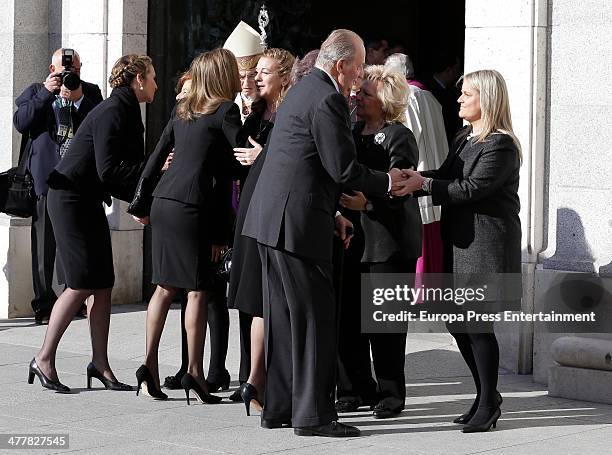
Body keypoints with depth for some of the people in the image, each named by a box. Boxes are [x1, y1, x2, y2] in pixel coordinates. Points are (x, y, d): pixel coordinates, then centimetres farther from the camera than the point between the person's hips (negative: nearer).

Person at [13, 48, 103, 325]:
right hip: (47, 180, -1)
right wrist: (46, 92, -10)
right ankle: (44, 305, 6)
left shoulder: (90, 93, 12)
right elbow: (21, 123, -5)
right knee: (45, 246, 1)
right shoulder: (35, 92, 10)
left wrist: (79, 99, -10)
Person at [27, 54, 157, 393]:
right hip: (70, 198, -10)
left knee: (103, 285, 5)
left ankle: (100, 363, 8)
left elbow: (122, 167, 13)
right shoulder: (113, 112, -18)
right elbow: (107, 170, -24)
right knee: (81, 285, -10)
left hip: (89, 201, 10)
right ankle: (44, 359, -1)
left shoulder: (125, 111, 12)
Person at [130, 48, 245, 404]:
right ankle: (194, 372, -3)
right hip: (192, 205, -7)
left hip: (162, 201, 7)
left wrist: (141, 202, 23)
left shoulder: (184, 111, 16)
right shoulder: (226, 110, -4)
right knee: (198, 289, -2)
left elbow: (157, 157, 18)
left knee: (166, 287, 11)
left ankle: (150, 364, 9)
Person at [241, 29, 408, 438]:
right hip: (298, 223, -10)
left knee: (284, 317, 14)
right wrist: (387, 182, -1)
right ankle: (313, 415, -1)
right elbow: (344, 169, -16)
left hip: (271, 219, 10)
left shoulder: (304, 90, 18)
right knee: (315, 318, -4)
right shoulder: (328, 99, -14)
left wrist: (332, 212, 23)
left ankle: (278, 407, 19)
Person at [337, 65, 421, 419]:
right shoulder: (353, 134, 14)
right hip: (352, 239, 6)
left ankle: (391, 393, 9)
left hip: (389, 242, -6)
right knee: (347, 316, 4)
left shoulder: (400, 138, -7)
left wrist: (368, 203, -30)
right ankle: (356, 389, 14)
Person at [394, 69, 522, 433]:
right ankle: (487, 396, 22)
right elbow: (447, 178, 14)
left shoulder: (501, 146, -13)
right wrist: (414, 180, -2)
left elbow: (472, 188, -19)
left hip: (486, 243, -9)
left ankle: (488, 403, 3)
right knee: (458, 322, 10)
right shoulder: (464, 140, 17)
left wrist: (424, 184, -18)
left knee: (477, 323, -8)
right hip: (460, 240, 9)